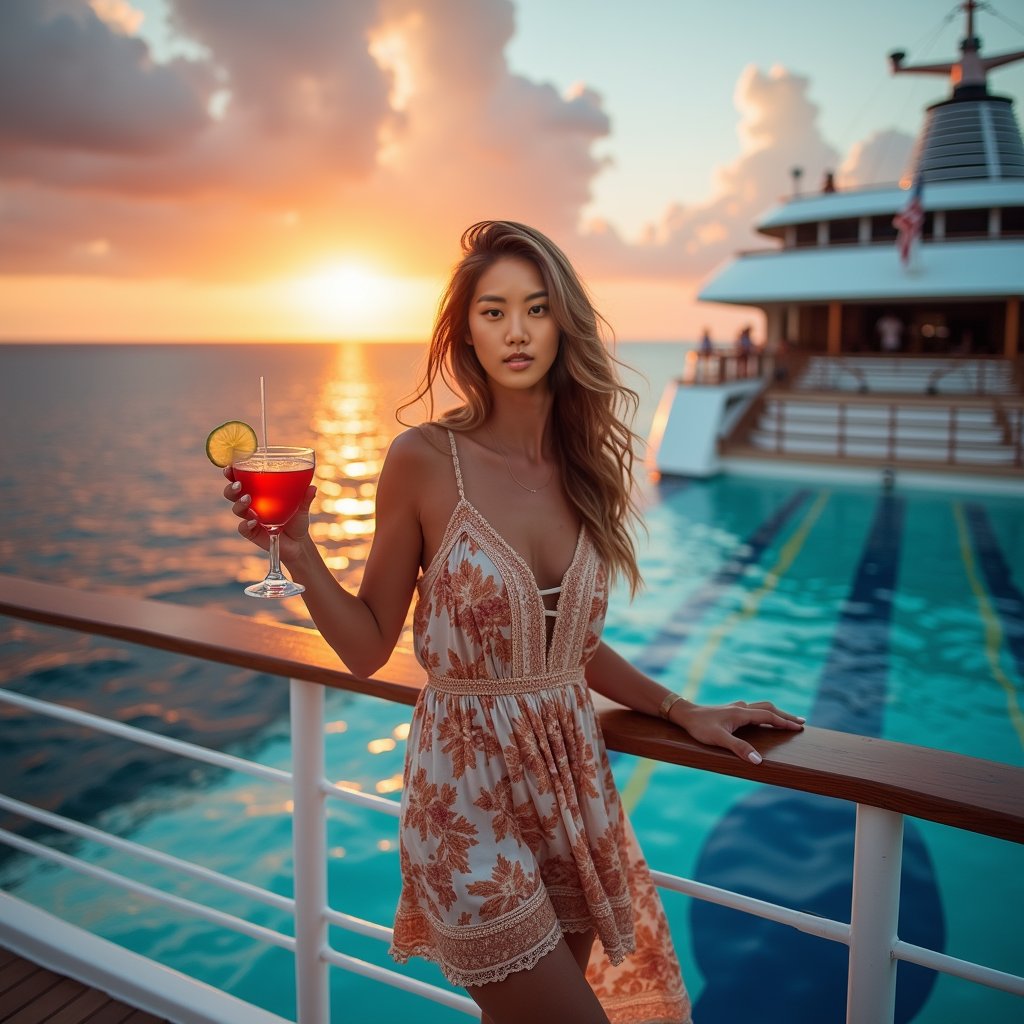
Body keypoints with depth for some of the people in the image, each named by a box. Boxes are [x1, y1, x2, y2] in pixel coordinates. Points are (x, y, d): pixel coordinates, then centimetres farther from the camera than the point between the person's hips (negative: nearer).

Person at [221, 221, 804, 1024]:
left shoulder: (583, 464, 2)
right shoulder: (425, 460, -12)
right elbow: (368, 646, -6)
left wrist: (684, 711, 10)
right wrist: (297, 551, -20)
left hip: (572, 782, 5)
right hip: (469, 792, -5)